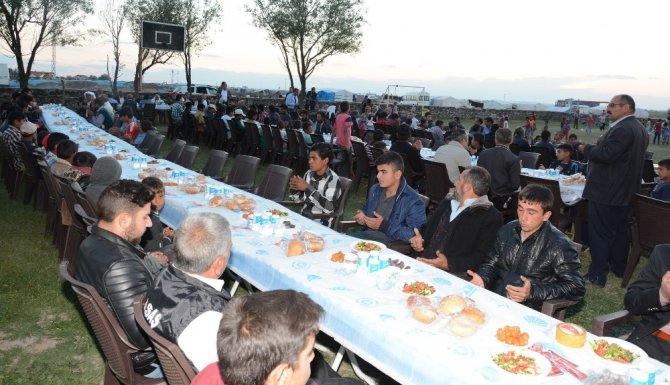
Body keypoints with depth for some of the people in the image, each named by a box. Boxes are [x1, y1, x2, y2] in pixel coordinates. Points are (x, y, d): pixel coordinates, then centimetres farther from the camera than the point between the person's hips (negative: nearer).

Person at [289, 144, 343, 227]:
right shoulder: (309, 174, 4)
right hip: (303, 217, 6)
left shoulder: (333, 179, -14)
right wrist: (297, 189, -8)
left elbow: (329, 207, -24)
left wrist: (307, 188, -24)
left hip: (320, 224, -6)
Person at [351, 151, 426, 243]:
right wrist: (362, 216, 7)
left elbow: (416, 235, -18)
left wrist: (385, 226, -20)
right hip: (366, 234, 7)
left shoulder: (413, 201, -11)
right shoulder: (375, 189, 13)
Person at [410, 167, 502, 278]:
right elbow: (427, 230, 26)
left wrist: (449, 264, -20)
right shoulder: (446, 203, 19)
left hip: (455, 274, -6)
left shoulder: (491, 217, -3)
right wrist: (418, 239, 4)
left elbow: (482, 257, -10)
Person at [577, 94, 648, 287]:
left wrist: (586, 149, -11)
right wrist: (593, 148, 9)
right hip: (625, 190, 10)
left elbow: (606, 155, -27)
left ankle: (597, 275, 1)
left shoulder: (622, 129, -21)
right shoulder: (639, 128, 13)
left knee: (600, 232, -4)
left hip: (606, 191, -10)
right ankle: (619, 266, 31)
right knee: (620, 229, 19)